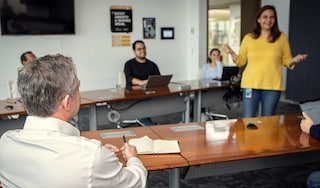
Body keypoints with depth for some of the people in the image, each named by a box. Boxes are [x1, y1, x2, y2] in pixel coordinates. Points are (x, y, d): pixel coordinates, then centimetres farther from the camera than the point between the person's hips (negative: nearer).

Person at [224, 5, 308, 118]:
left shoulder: (281, 37, 4)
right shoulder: (248, 38, 4)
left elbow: (286, 60, 8)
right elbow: (241, 61, 7)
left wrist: (294, 60, -13)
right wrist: (232, 54, -11)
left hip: (273, 86, 0)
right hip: (251, 84, 0)